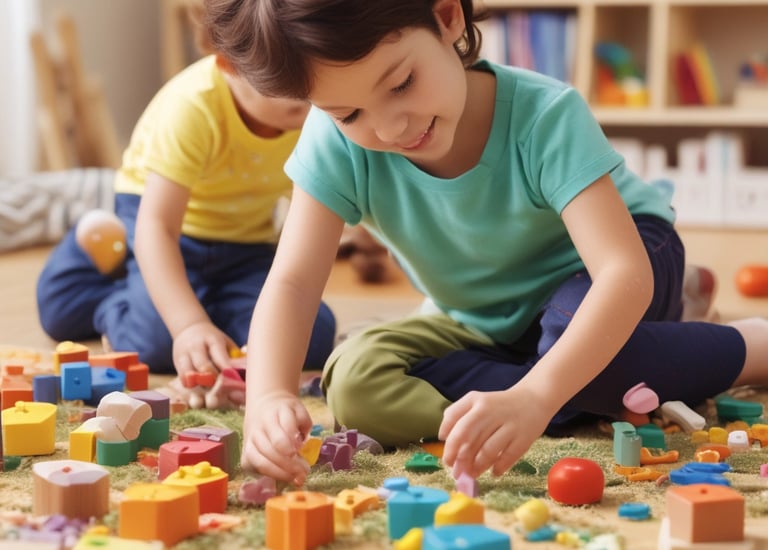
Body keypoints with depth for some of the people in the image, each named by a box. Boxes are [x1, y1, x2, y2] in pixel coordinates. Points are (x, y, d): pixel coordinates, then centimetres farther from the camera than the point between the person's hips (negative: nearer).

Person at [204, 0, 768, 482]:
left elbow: (625, 271, -43)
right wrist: (268, 396, -50)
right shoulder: (337, 141, -24)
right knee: (356, 381, -23)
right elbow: (293, 282, -28)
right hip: (494, 327, 5)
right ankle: (599, 397, -16)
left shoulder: (544, 116, -34)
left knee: (585, 350, -39)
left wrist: (533, 397, -59)